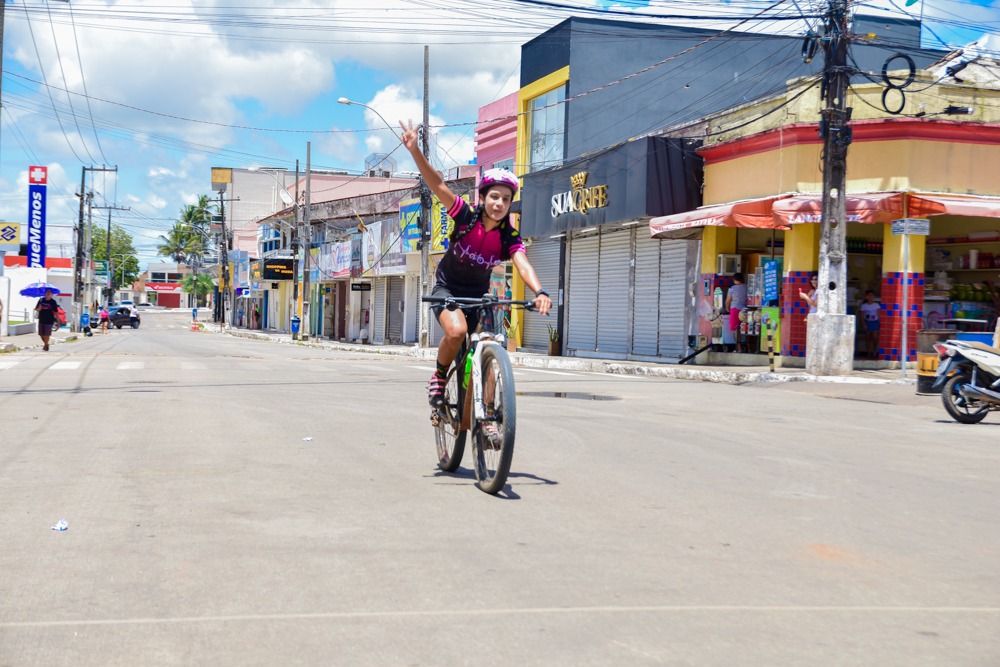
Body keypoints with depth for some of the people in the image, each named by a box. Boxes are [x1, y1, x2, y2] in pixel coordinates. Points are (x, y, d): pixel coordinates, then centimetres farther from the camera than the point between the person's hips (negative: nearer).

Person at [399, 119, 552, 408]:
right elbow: (437, 184, -26)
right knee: (456, 331, -33)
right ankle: (439, 376, -5)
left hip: (477, 295, 3)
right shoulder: (466, 217, -17)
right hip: (447, 287, -3)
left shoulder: (509, 237, -14)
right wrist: (415, 150, -38)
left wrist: (540, 292, -52)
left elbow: (523, 265, -31)